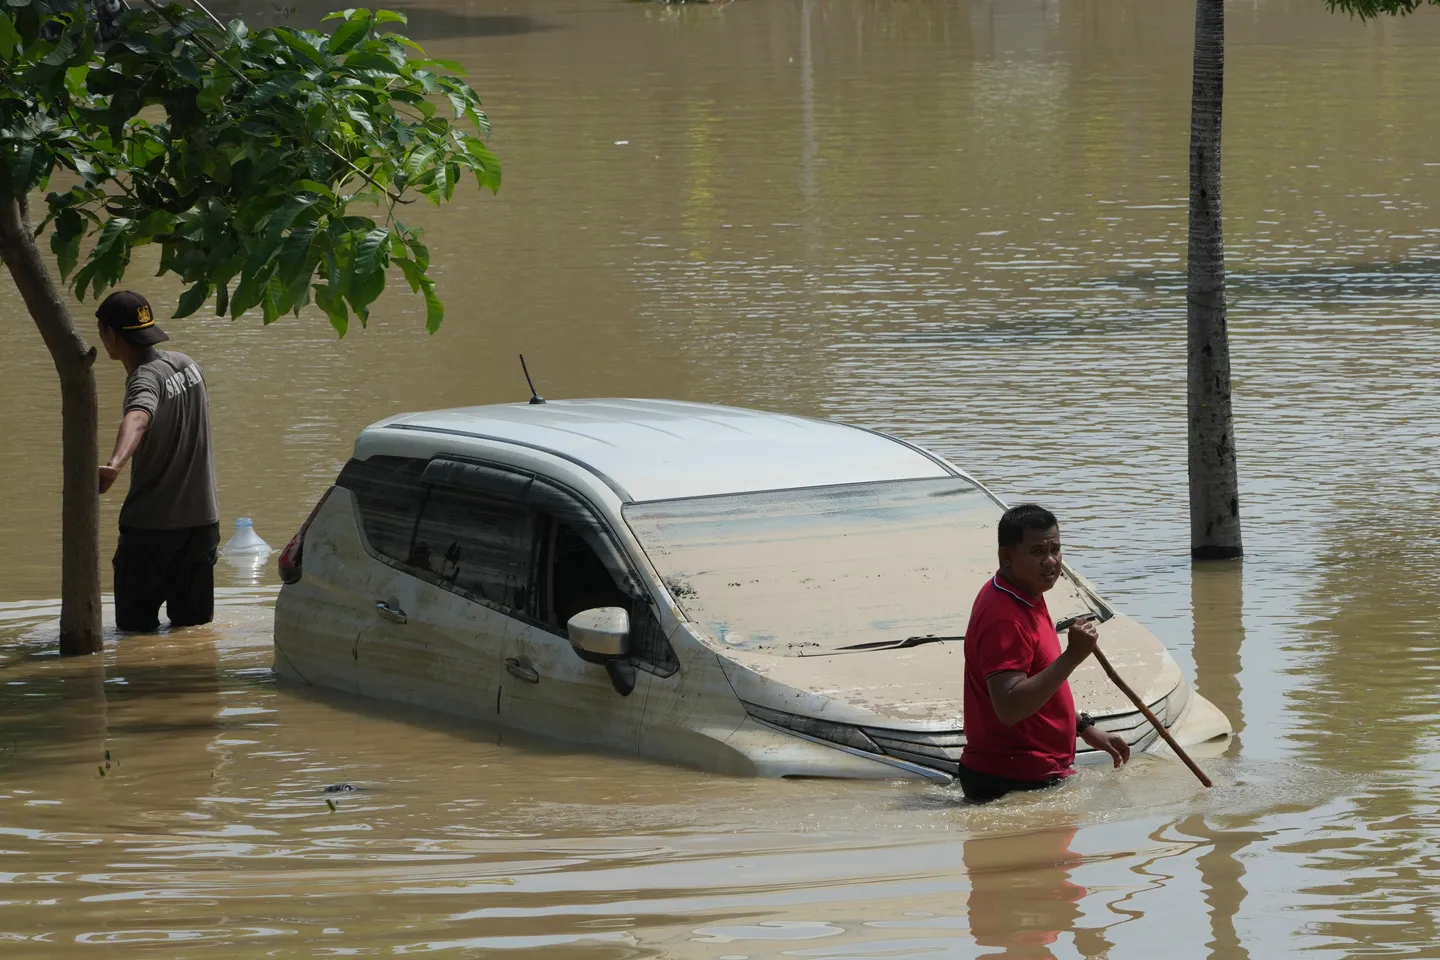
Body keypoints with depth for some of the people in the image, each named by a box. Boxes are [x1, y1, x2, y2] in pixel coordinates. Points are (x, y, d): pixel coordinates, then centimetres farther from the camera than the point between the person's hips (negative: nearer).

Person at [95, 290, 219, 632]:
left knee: (134, 626, 1)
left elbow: (137, 418, -42)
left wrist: (115, 464, -61)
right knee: (194, 623, 13)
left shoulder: (145, 379, -18)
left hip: (152, 524, -8)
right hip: (202, 518, 8)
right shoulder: (186, 364, 6)